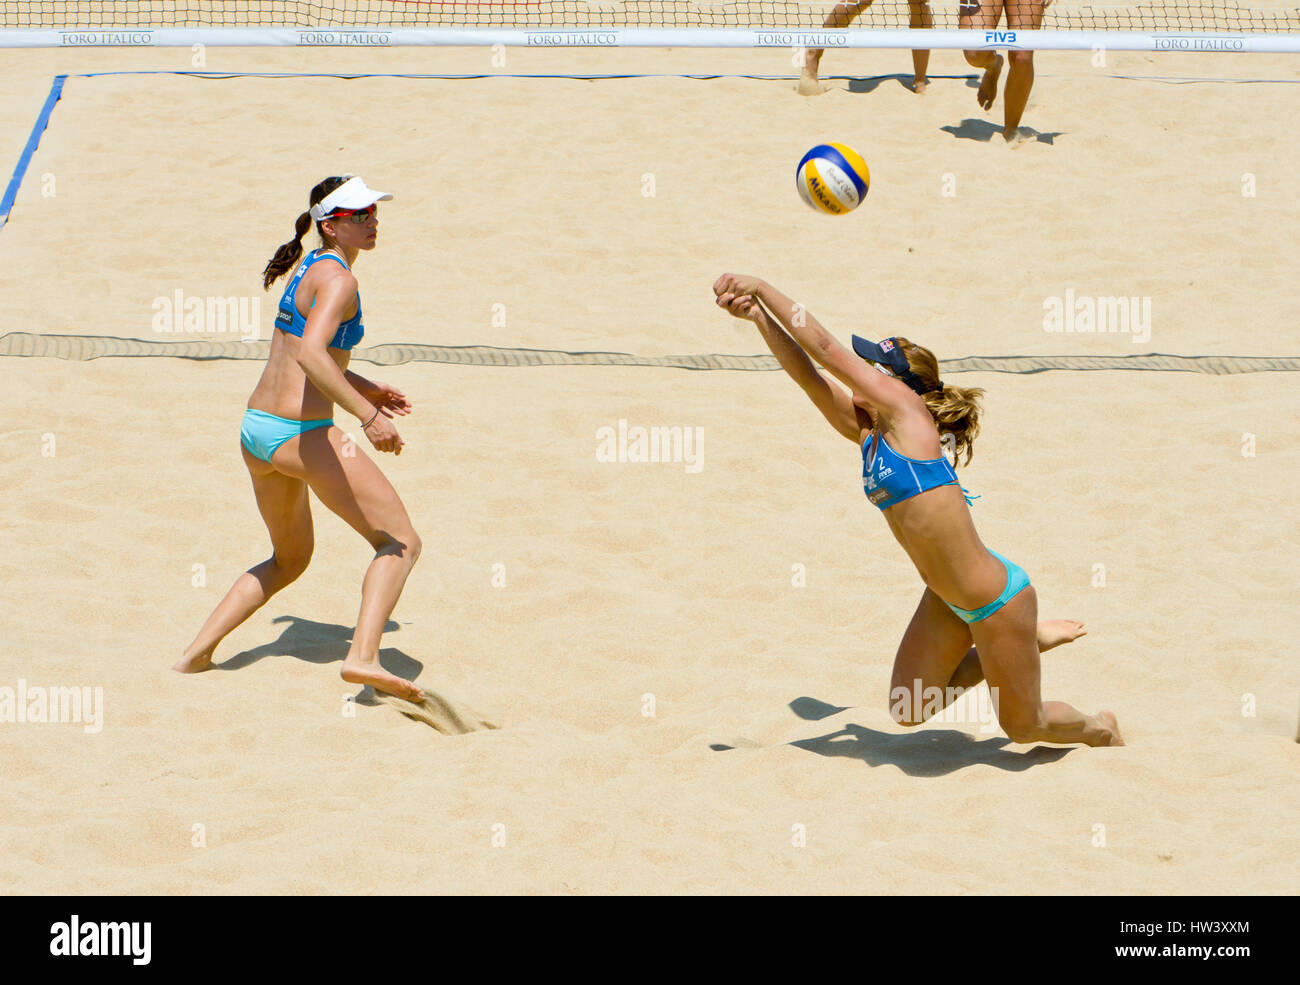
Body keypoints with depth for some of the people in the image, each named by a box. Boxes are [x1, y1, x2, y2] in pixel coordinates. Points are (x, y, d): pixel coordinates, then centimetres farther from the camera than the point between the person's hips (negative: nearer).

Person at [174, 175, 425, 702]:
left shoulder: (309, 269, 17)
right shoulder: (337, 278, -12)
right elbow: (310, 353, -28)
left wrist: (362, 386, 28)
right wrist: (366, 414, -32)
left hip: (255, 430, 9)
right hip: (302, 434, -9)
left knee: (289, 559, 27)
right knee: (401, 541, -5)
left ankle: (196, 653, 22)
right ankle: (363, 657, -22)